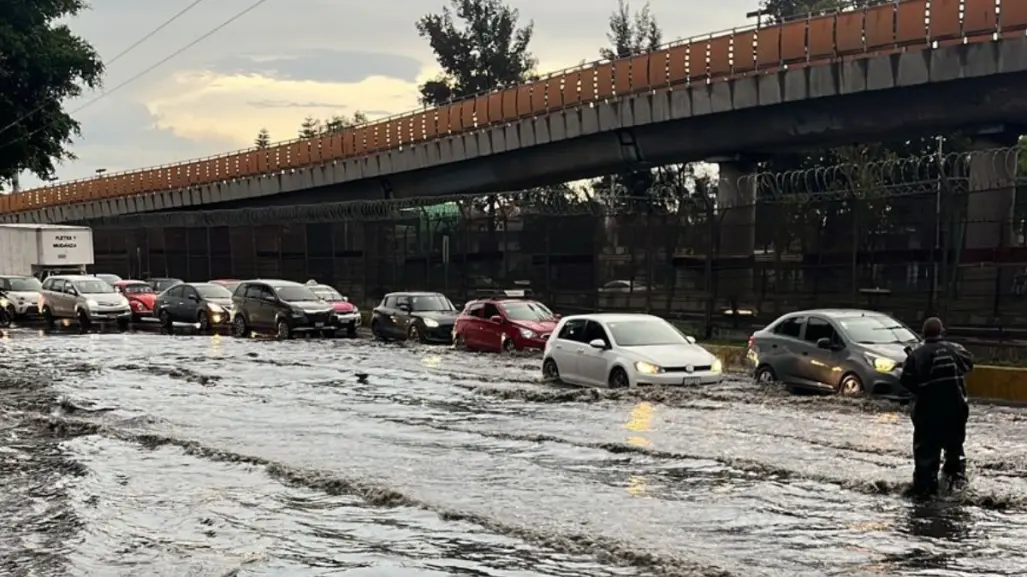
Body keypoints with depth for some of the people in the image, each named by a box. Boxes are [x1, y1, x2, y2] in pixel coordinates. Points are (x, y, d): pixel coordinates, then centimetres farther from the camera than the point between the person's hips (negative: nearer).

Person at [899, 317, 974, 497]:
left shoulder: (916, 355, -8)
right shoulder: (954, 349, -2)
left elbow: (906, 381, -8)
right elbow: (968, 364, 14)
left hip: (927, 410, -2)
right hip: (955, 407, 2)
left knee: (926, 448, 4)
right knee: (954, 443, 24)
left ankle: (925, 484, 3)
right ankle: (956, 473, 26)